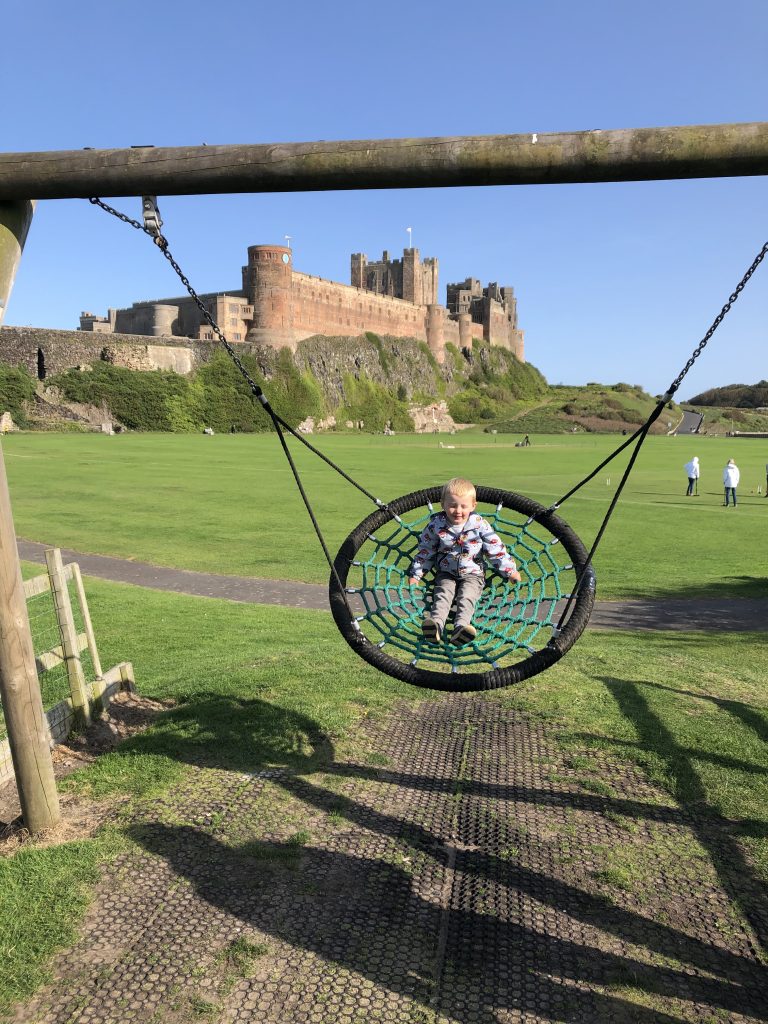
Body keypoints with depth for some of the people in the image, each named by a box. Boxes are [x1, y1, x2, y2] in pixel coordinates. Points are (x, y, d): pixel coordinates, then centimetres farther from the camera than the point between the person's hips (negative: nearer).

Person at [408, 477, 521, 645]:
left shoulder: (479, 524, -7)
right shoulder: (436, 525, -5)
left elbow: (495, 549, 1)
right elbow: (425, 551, 5)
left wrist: (510, 570, 5)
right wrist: (415, 575, 7)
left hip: (472, 574, -1)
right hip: (446, 574, 1)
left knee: (467, 596, -26)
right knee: (443, 594, -24)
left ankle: (461, 626, -49)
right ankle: (436, 622, -48)